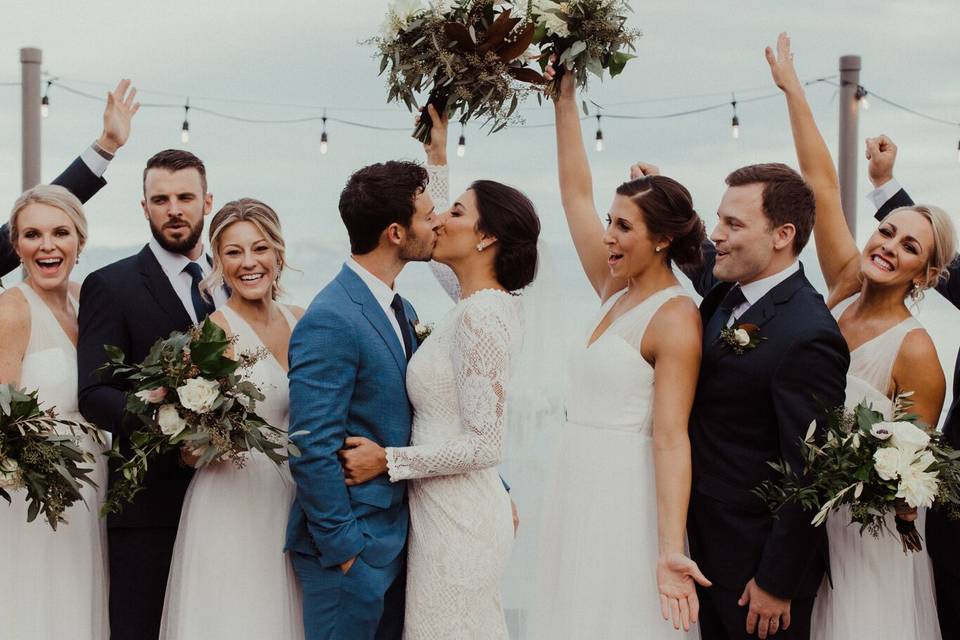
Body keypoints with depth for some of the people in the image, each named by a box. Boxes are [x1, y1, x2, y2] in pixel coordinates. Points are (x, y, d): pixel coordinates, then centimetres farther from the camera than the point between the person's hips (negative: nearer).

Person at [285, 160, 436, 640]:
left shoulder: (402, 311, 10)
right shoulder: (330, 322, -19)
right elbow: (312, 449, -21)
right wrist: (343, 546, -18)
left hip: (396, 539, 9)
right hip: (351, 546, -9)